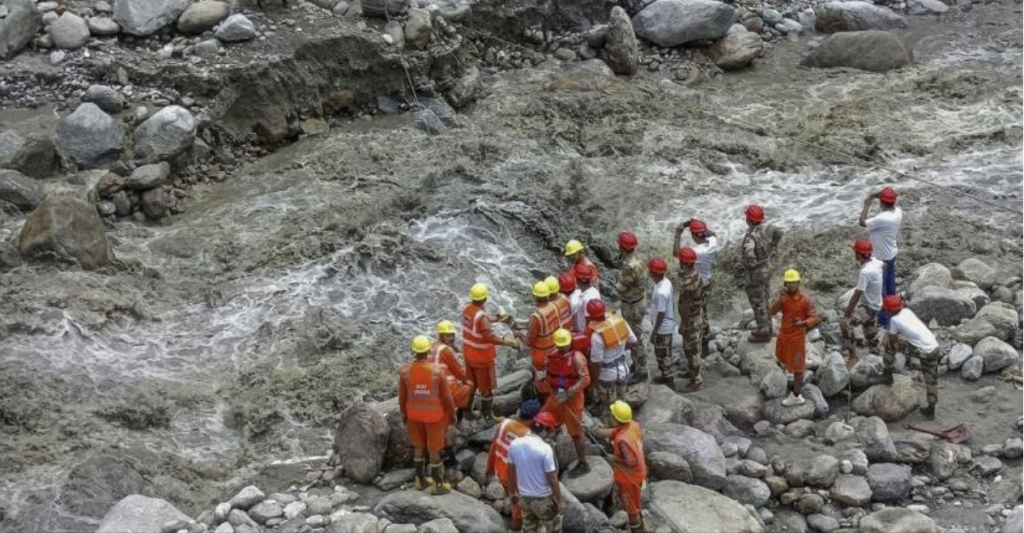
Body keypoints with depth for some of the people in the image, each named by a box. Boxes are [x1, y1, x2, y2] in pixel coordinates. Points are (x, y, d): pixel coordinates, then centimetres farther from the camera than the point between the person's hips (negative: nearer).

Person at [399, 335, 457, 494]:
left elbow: (402, 395, -5)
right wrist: (452, 414, 3)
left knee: (418, 446, 21)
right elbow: (446, 396, -14)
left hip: (414, 413, 3)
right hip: (434, 414, -3)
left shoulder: (405, 370, -18)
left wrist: (404, 413, 13)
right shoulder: (437, 370, -25)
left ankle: (421, 480, 33)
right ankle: (437, 484, 23)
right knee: (434, 449, 12)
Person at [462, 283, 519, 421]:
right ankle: (488, 415, 20)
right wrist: (506, 341, -23)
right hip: (482, 356, -8)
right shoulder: (481, 316, -32)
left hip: (469, 353, 8)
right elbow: (490, 337, -32)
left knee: (471, 383, 24)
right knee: (486, 386, 9)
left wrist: (497, 319, 17)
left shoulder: (466, 308, -6)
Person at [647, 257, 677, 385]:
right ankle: (666, 374, 37)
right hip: (667, 324, 9)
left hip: (663, 327, -9)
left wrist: (654, 331, -18)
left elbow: (661, 314, -27)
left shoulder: (660, 292, -33)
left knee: (662, 353, 10)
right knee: (665, 352, 23)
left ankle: (667, 377, 25)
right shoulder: (665, 281, -5)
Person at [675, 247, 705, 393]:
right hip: (698, 315, 9)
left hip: (691, 319, -9)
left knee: (691, 350, 3)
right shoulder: (695, 274, -1)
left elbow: (686, 306, -25)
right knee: (695, 348, 25)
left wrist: (683, 324, -15)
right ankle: (694, 371, 41)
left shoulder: (687, 282, -32)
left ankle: (696, 381, 13)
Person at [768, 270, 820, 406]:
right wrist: (779, 299, -27)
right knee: (782, 359, 28)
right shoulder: (783, 296, -6)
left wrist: (803, 323, -36)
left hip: (797, 336, -6)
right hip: (783, 333, 6)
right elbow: (771, 312, -11)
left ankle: (796, 396, 14)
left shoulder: (805, 299, -21)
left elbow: (814, 318, -16)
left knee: (796, 366, 3)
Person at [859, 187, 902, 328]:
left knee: (880, 289, 5)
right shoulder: (898, 212, -9)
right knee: (890, 285, 24)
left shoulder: (882, 219, -35)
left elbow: (862, 222, -23)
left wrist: (867, 204, -18)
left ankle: (883, 321, 15)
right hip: (891, 253, 9)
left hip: (881, 258, -9)